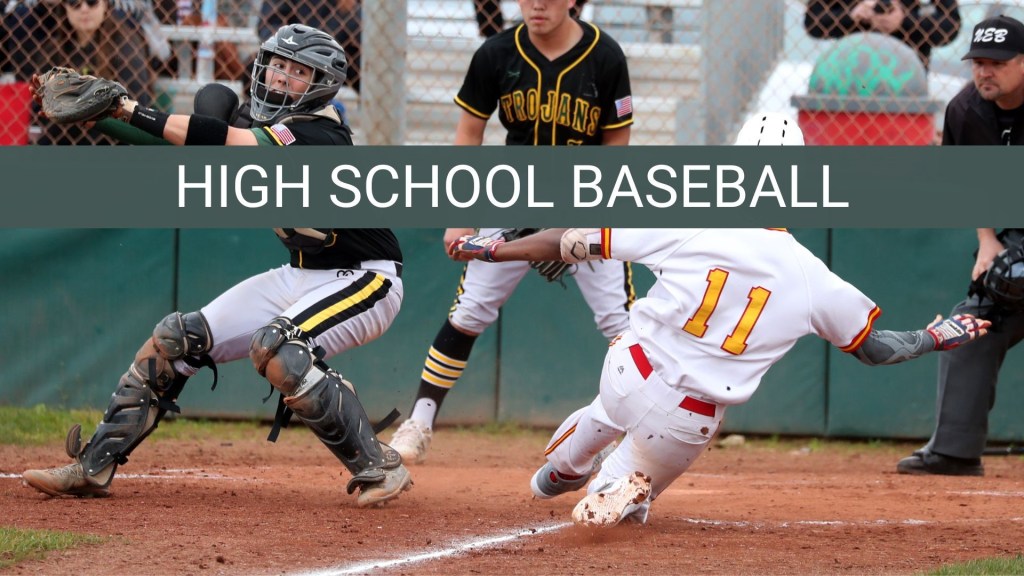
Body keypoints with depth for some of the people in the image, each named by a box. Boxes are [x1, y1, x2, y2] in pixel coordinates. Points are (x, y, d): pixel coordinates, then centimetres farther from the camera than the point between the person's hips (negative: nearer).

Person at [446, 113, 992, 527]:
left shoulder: (690, 226, -9)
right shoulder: (812, 280, -6)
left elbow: (578, 240, -4)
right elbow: (876, 348, 9)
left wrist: (494, 249, 7)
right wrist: (936, 338, 27)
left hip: (628, 376, 1)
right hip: (688, 425, -1)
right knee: (637, 487, 26)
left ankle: (559, 471, 57)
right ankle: (622, 486, -5)